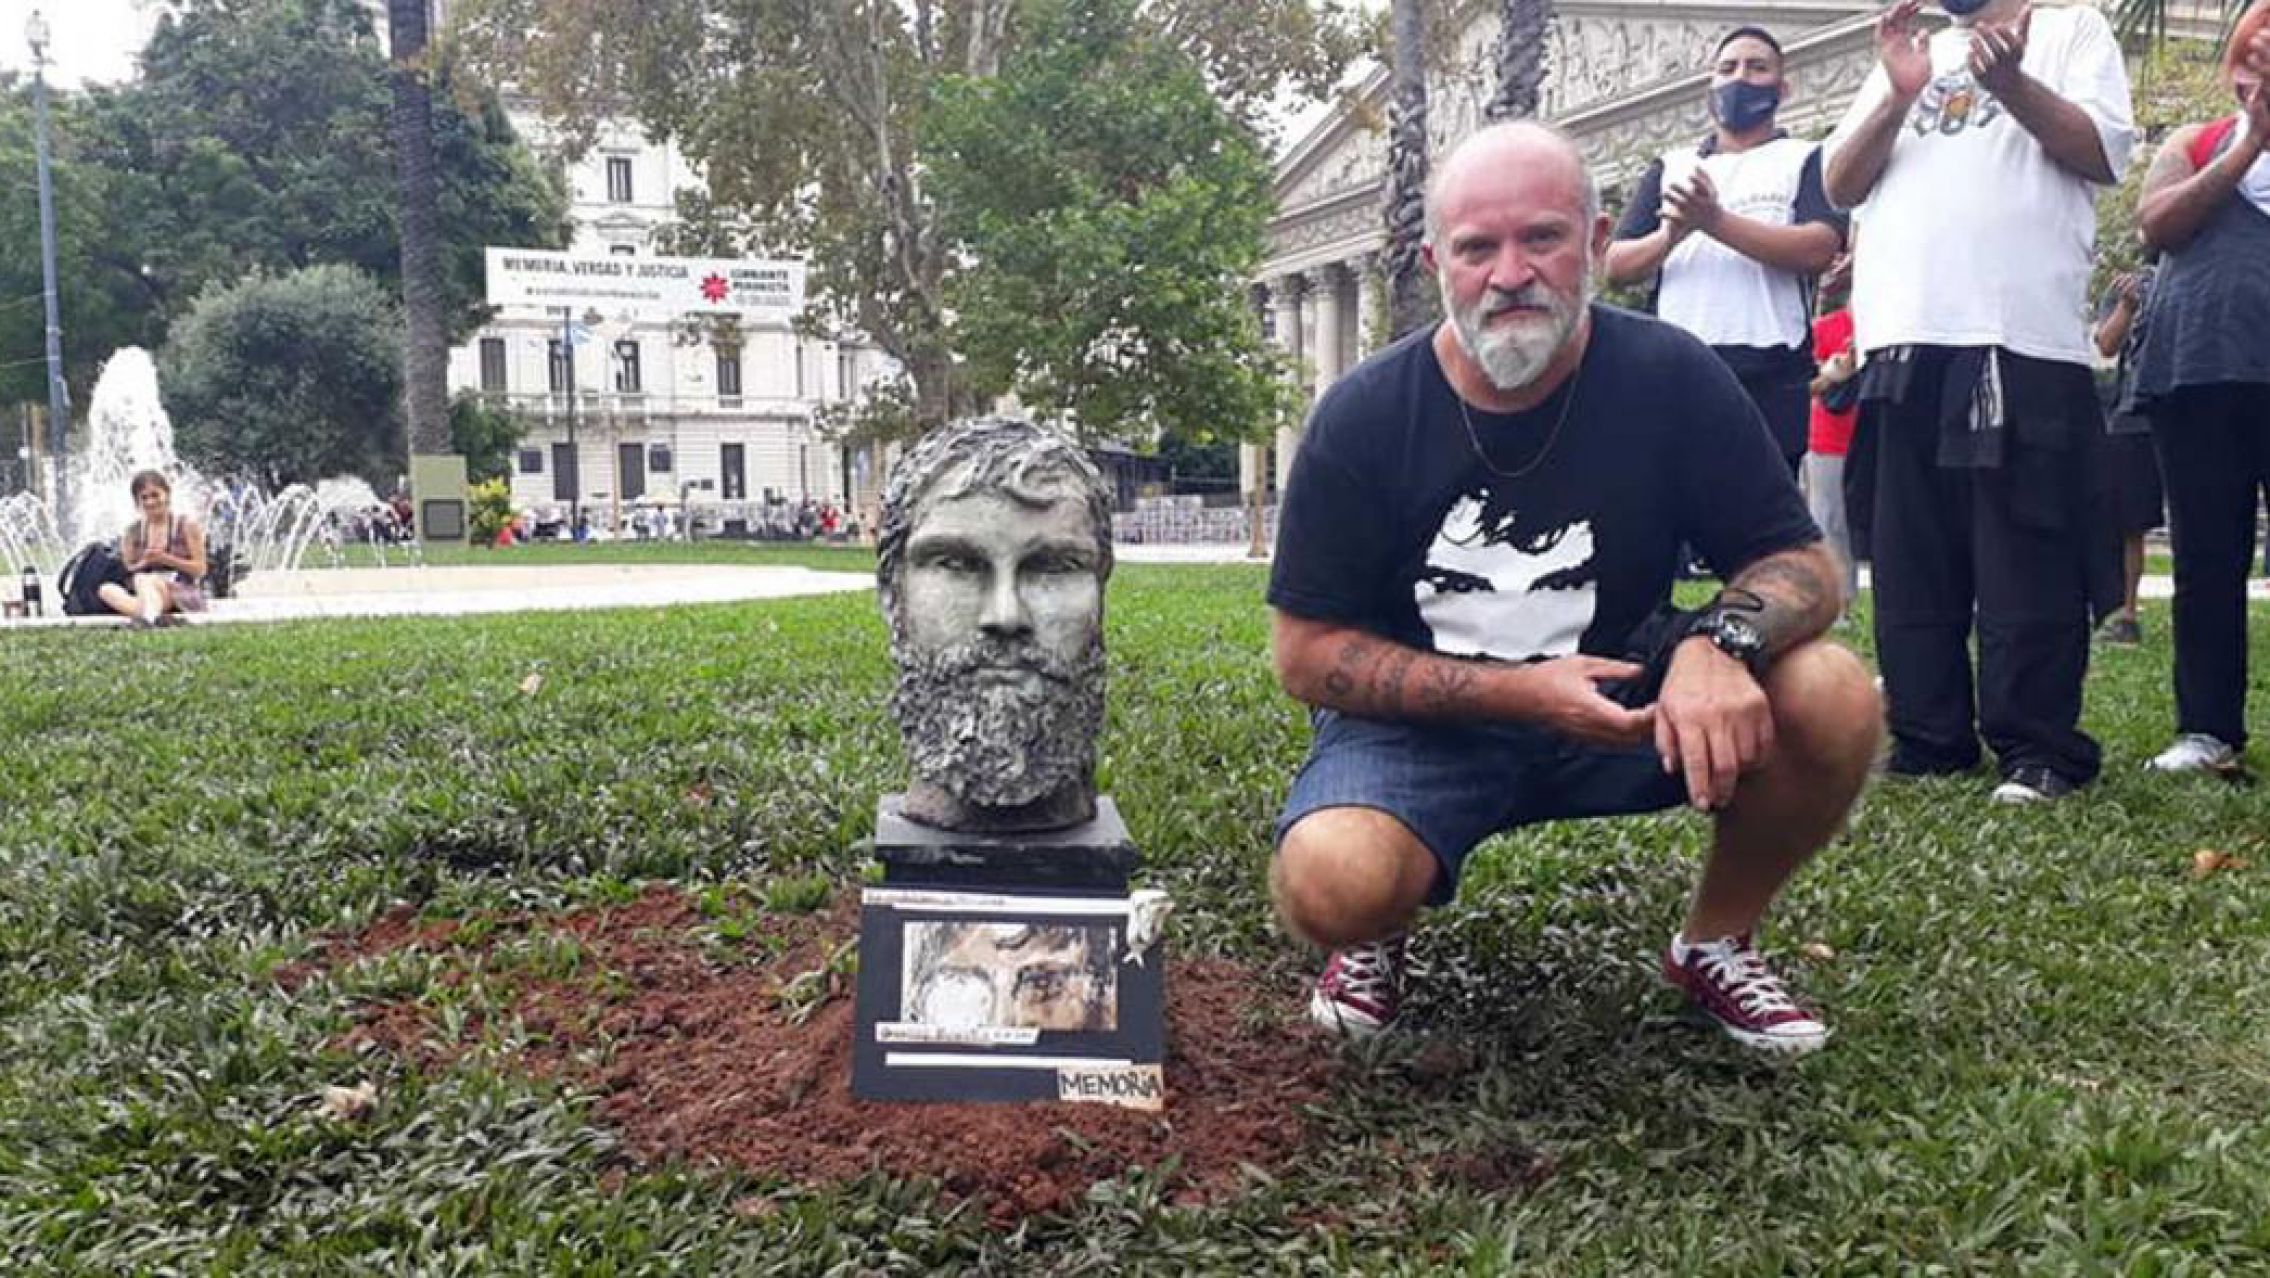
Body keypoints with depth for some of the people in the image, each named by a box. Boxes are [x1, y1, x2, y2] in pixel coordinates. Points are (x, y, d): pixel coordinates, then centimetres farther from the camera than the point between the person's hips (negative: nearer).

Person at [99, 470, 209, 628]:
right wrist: (145, 562, -8)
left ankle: (148, 616, -66)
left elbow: (200, 569, -3)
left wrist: (165, 558, -12)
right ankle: (156, 616, -50)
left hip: (186, 594, -5)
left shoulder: (187, 525, 2)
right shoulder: (133, 532, 13)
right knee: (106, 590, -21)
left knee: (142, 579, -32)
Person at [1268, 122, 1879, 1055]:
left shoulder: (1668, 377, -8)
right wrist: (1514, 693, -22)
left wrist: (1719, 643, -29)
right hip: (1420, 725, -2)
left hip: (1622, 705, 3)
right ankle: (1374, 932, 8)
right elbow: (1305, 653, -10)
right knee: (1330, 888, -33)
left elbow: (1801, 562, -4)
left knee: (1833, 697, -23)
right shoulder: (1365, 416, -11)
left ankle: (1716, 941, 6)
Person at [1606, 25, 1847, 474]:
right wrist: (1672, 234, -10)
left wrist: (1716, 220, -16)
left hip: (1771, 375, -3)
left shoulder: (1806, 160, 11)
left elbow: (1817, 249, -8)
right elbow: (1617, 266, 11)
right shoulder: (1671, 166, 20)